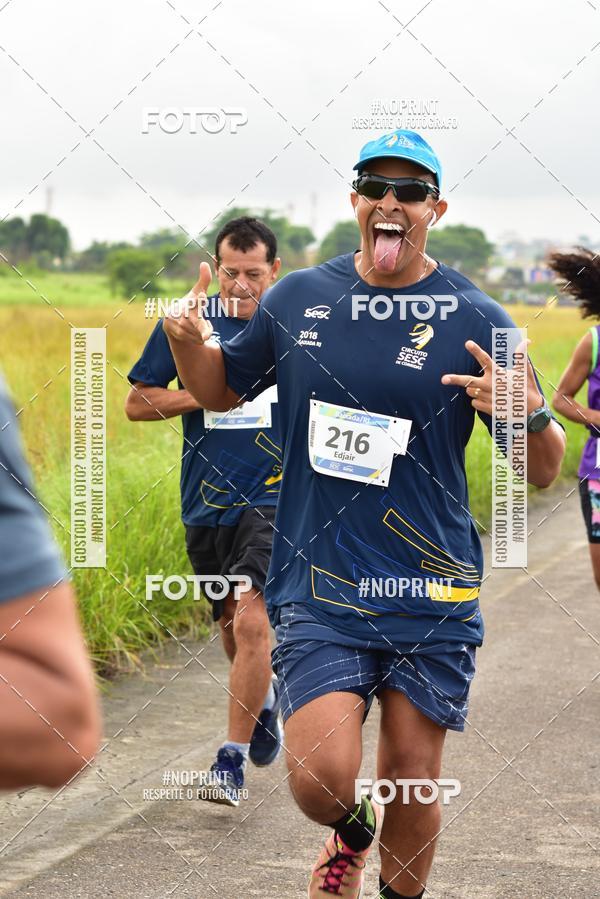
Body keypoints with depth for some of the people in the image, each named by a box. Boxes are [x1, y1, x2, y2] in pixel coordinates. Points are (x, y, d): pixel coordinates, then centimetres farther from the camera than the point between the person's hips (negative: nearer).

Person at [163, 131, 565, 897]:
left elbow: (545, 472, 2)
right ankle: (351, 834, 25)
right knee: (321, 779, -12)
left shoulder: (474, 320, -2)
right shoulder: (298, 299, 5)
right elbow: (221, 388, 20)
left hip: (431, 591, 0)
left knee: (411, 781, 5)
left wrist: (529, 415, -21)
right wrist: (187, 341, -1)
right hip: (318, 586, 1)